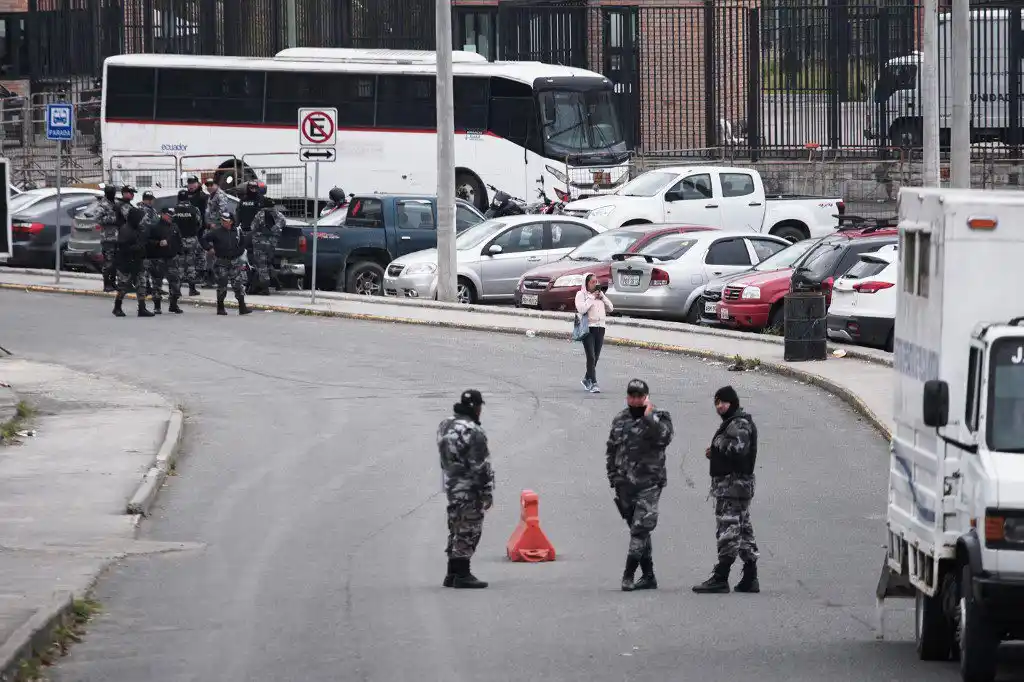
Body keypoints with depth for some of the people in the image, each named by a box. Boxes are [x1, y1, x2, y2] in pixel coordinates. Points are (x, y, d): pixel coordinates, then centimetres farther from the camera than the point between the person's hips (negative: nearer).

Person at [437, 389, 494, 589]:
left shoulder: (444, 427, 9)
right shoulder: (473, 432, -18)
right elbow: (481, 466, -17)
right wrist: (487, 492, -12)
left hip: (450, 486, 9)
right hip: (470, 490, -9)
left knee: (456, 530, 15)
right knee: (468, 530, -4)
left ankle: (452, 574, 19)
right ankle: (462, 575, -6)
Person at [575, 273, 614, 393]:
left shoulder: (599, 293, 17)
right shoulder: (581, 294, 0)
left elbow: (610, 308, 14)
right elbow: (581, 309, -15)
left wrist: (602, 296, 2)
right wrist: (592, 298, -11)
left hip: (600, 328, 6)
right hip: (588, 328, -6)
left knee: (596, 357, 9)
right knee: (591, 357, -12)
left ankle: (587, 379, 26)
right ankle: (593, 383, -14)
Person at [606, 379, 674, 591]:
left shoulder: (659, 418, -1)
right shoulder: (620, 420, 13)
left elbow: (664, 437, -22)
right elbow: (611, 451, 19)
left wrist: (649, 416, -20)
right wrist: (613, 477, 12)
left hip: (649, 483, -5)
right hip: (625, 484, 5)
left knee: (641, 528, -14)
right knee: (638, 529, 10)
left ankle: (629, 574, -15)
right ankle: (648, 576, 17)